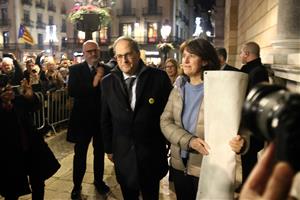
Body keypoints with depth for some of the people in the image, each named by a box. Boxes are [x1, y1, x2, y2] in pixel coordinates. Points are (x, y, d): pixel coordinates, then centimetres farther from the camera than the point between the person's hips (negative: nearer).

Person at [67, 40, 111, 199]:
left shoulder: (106, 70, -2)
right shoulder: (76, 69, -6)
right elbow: (72, 91, -21)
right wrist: (93, 83, -26)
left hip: (102, 117, 2)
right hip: (82, 117, -2)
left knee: (100, 152, 18)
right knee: (80, 153, 10)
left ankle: (99, 181, 37)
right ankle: (77, 186, 27)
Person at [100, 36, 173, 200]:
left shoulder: (159, 77, -9)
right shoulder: (108, 82, -1)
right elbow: (105, 118, 5)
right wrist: (109, 148, 9)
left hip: (152, 153, -2)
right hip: (123, 154, 2)